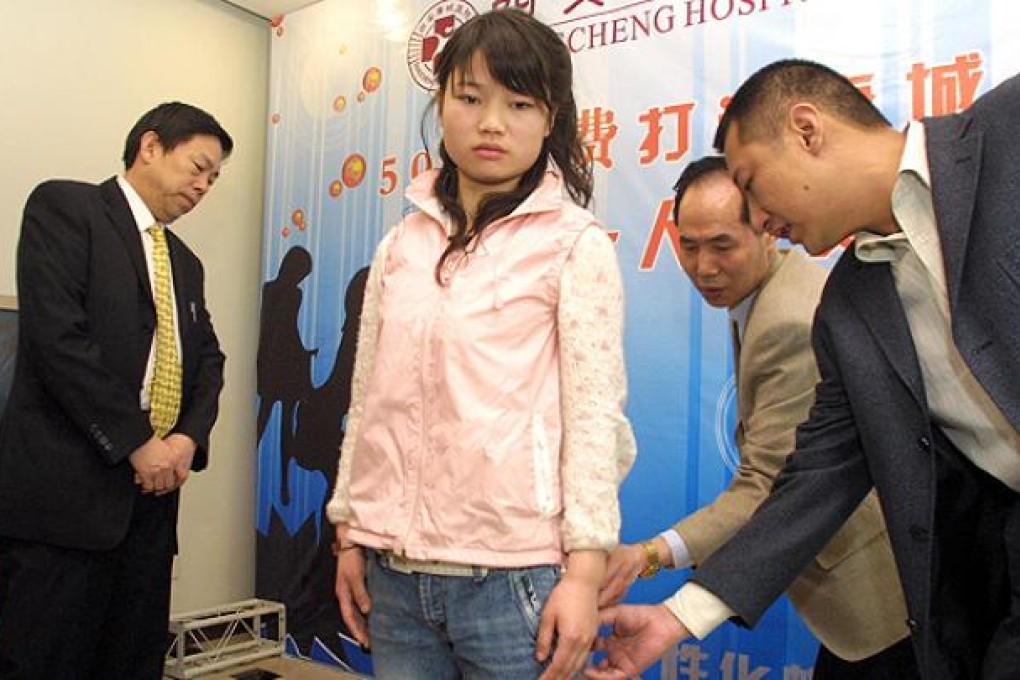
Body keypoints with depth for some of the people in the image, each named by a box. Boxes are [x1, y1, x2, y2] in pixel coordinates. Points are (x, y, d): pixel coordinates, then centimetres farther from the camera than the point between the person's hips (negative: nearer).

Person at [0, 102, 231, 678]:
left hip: (152, 491, 7)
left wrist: (190, 437, -3)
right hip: (65, 489, -6)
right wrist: (137, 442, -13)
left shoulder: (185, 262, 20)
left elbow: (209, 359, 17)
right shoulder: (64, 206, -1)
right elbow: (57, 334, -13)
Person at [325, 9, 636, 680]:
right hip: (394, 571, 4)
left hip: (511, 572, -4)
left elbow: (594, 413, -8)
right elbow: (370, 398, 10)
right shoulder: (402, 245, 8)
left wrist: (584, 569, -11)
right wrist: (350, 535, 10)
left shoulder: (576, 243, -4)